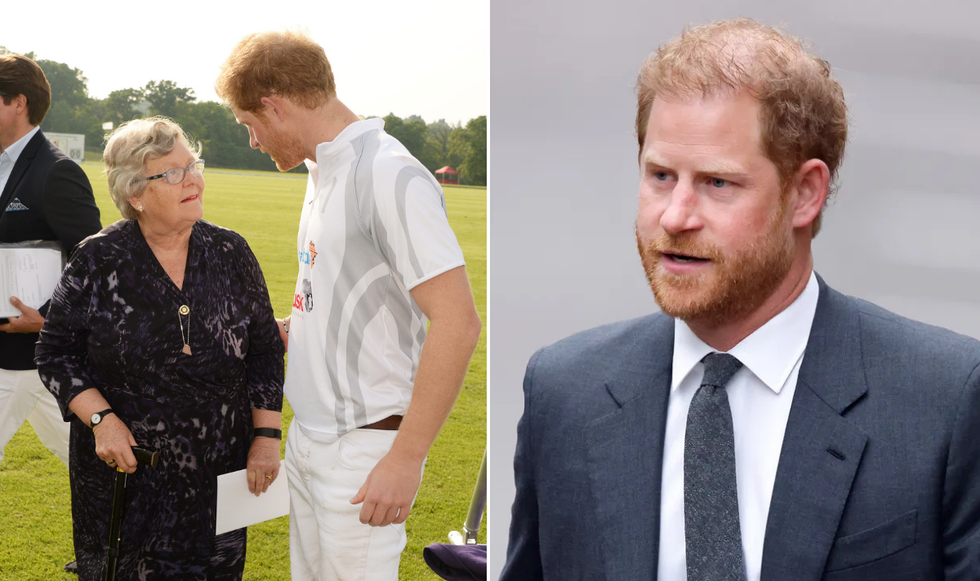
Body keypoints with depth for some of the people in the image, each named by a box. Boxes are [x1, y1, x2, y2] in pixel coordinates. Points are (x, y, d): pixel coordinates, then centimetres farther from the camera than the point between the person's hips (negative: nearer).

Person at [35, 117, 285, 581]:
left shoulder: (231, 253, 1)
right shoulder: (97, 261, -6)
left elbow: (265, 351, 7)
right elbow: (55, 354, 0)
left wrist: (267, 436, 2)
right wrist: (101, 418, -14)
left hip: (219, 475, 2)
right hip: (123, 475, -2)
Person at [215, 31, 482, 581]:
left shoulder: (390, 177, -19)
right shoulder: (324, 171, 13)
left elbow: (457, 322, -24)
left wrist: (405, 459, -24)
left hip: (366, 447, -9)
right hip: (310, 434, 9)